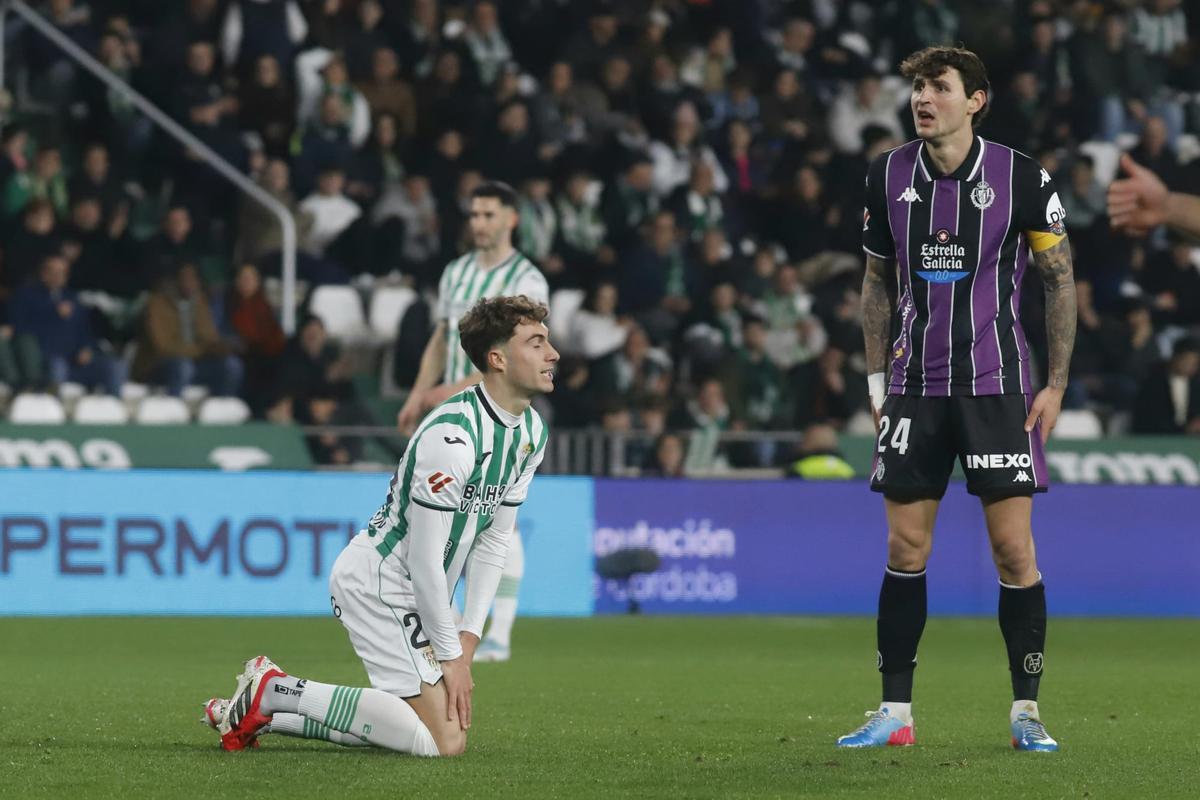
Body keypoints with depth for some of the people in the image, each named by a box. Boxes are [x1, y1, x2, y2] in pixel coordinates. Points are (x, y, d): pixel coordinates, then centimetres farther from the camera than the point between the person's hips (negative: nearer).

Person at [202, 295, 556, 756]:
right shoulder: (452, 436, -24)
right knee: (445, 742, -17)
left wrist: (469, 637, 2)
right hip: (378, 583, -10)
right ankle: (276, 691, -11)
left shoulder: (531, 432, 5)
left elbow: (495, 537, 10)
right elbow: (424, 556, -22)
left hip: (412, 593, 10)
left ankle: (265, 711, 12)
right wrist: (449, 654, -15)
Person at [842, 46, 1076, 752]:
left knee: (1014, 549, -5)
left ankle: (1027, 712, 5)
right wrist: (877, 379, 9)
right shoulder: (888, 177, 3)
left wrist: (1057, 384, -3)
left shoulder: (1022, 176, -6)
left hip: (998, 386, -3)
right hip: (916, 386, 3)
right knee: (905, 548, 2)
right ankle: (896, 712, 8)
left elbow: (1061, 279, 2)